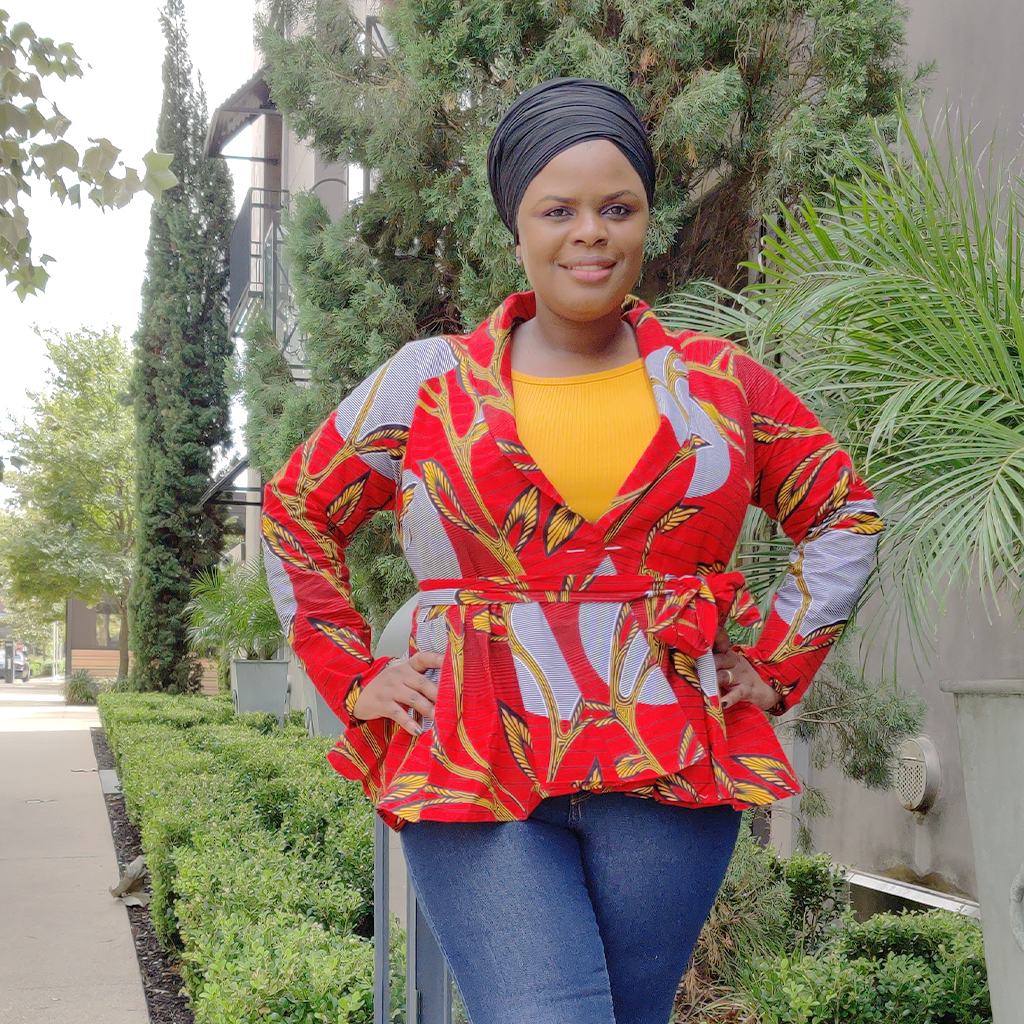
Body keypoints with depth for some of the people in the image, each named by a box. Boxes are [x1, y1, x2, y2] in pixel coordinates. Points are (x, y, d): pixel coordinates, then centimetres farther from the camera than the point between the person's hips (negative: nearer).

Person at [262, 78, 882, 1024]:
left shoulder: (720, 382, 9)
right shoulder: (428, 384, 6)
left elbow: (844, 513, 19)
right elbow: (296, 516, 16)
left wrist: (778, 665, 9)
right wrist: (353, 680, 8)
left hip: (669, 775, 2)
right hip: (475, 774, -1)